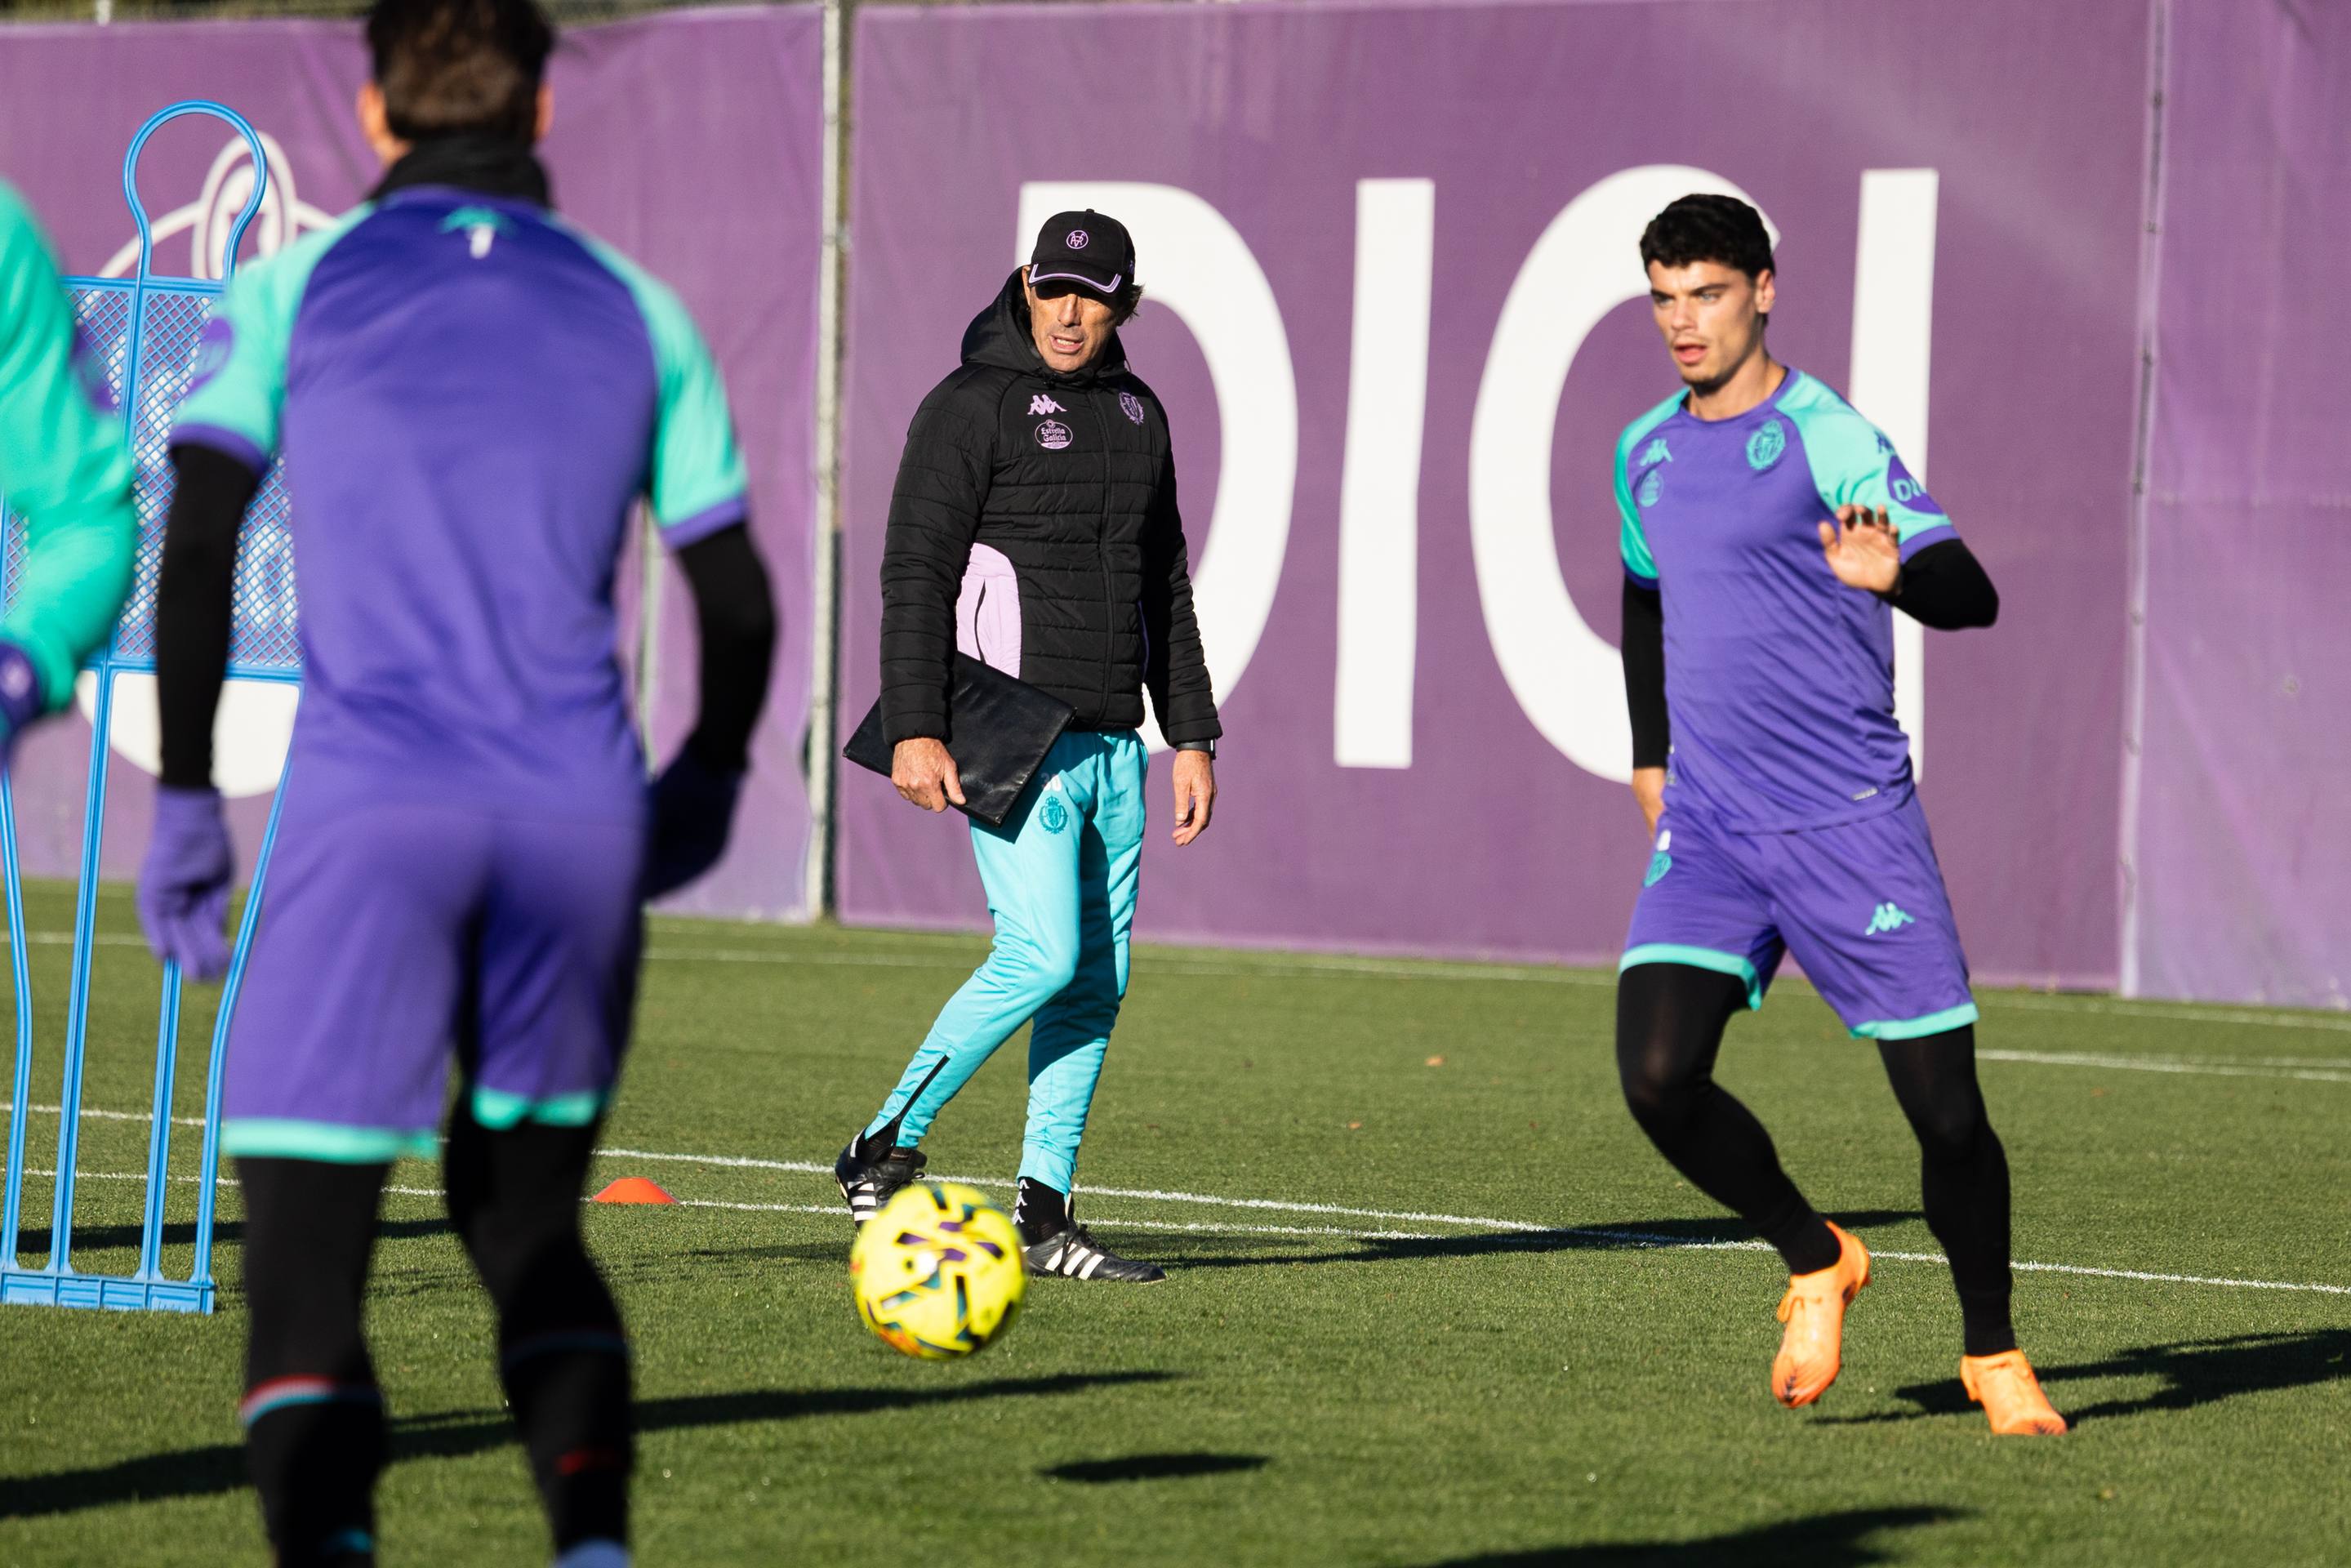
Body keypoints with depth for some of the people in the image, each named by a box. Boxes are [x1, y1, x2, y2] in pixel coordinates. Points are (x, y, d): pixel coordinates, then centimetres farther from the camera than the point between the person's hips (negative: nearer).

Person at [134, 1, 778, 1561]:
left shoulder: (292, 288, 7)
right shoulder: (636, 310, 13)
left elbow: (196, 549, -3)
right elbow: (738, 601, 15)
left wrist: (185, 801, 2)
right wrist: (706, 784, 31)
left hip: (370, 807, -3)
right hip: (579, 821, 3)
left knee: (304, 1267, -4)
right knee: (527, 1226, 21)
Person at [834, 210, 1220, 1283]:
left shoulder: (1137, 413, 15)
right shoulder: (972, 405, -6)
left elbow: (1165, 585, 21)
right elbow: (914, 574, -11)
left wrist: (1192, 737, 17)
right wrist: (914, 730, -19)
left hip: (1112, 741, 7)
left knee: (1099, 980, 3)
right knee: (1042, 956, -17)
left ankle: (1043, 1220, 8)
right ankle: (883, 1151, -3)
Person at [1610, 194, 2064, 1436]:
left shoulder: (1826, 438, -8)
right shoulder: (1644, 455, 12)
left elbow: (1970, 594, -19)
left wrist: (1894, 574, -40)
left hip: (1854, 824, -5)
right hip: (1709, 830, 5)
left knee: (1944, 1107, -5)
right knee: (1658, 1077, -16)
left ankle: (1993, 1355, 17)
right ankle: (1815, 1264, 9)